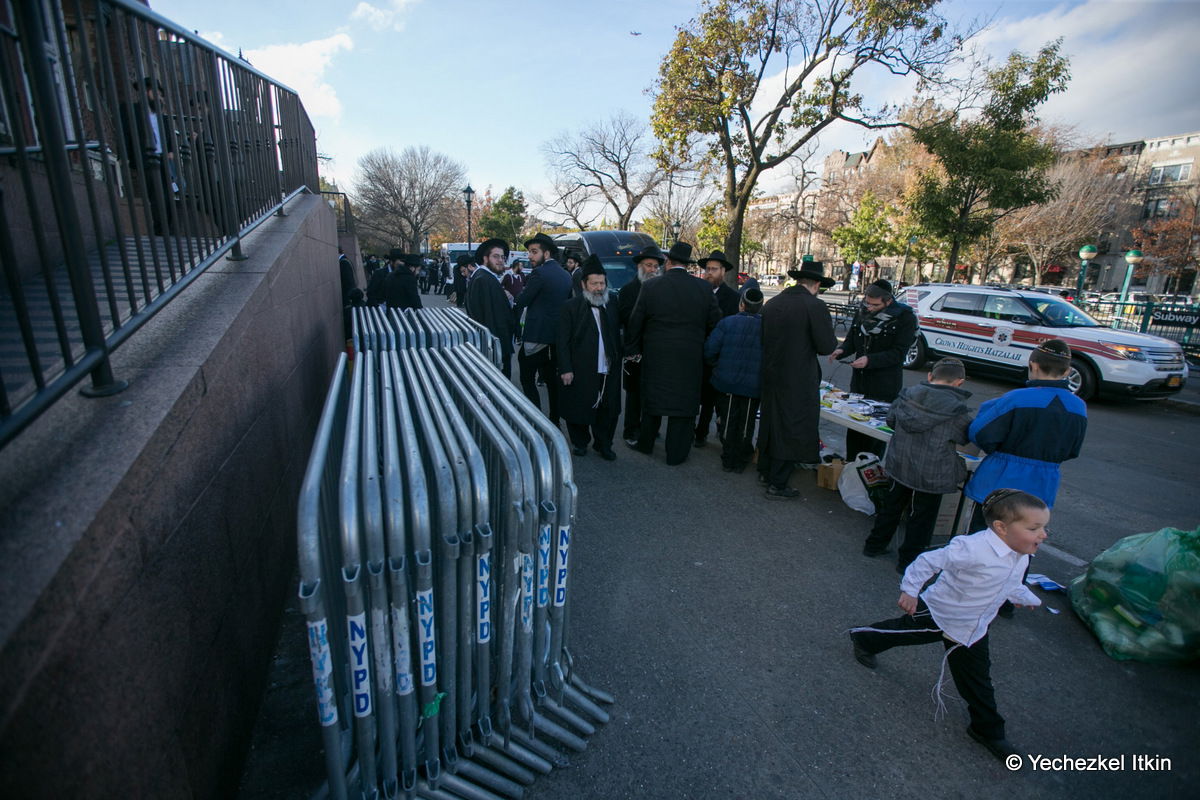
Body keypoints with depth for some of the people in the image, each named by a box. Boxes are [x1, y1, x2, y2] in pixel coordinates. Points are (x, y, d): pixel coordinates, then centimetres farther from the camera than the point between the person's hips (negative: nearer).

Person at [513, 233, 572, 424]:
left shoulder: (539, 273, -13)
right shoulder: (566, 275, 11)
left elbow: (521, 302, -10)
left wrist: (513, 321, 6)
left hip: (536, 336, -8)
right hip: (557, 337, 8)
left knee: (527, 380, -2)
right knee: (552, 379, 15)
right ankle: (554, 419, 22)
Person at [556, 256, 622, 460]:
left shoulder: (612, 305, 9)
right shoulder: (571, 307, -5)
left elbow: (617, 335, 14)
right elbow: (562, 341, -7)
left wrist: (618, 361, 8)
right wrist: (565, 369, -12)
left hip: (609, 371, 4)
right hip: (581, 371, -4)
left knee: (608, 409, 9)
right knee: (579, 408, 8)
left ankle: (603, 444, 27)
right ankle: (579, 443, 29)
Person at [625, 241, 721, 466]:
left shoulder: (650, 286, -7)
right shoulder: (703, 288, -5)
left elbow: (636, 322, -2)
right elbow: (715, 322, -1)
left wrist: (634, 350, 10)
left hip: (655, 356, 0)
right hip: (690, 358, 0)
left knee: (651, 398, 17)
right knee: (683, 404, 9)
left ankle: (645, 443, 31)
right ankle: (676, 454, 17)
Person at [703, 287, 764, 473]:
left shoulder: (727, 323, -9)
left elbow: (710, 350, -11)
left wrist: (718, 366, 7)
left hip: (728, 381, 0)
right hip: (754, 386, 0)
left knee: (728, 421, 14)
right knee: (746, 424, 14)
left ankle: (728, 461, 22)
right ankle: (741, 461, 24)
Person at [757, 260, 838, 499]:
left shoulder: (772, 303, 4)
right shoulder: (815, 307, -15)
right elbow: (827, 347, -14)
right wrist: (831, 338, 6)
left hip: (771, 376, 7)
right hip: (798, 380, -7)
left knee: (770, 422, 20)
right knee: (792, 429, 3)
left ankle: (765, 471, 34)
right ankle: (777, 484, 10)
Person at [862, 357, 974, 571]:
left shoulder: (908, 394, -5)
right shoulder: (957, 409, -17)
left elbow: (890, 420, 8)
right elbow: (966, 437, -2)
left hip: (899, 465, 5)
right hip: (932, 473, -4)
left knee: (891, 506, 21)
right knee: (922, 516, 12)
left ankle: (875, 545, 34)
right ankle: (909, 560, 23)